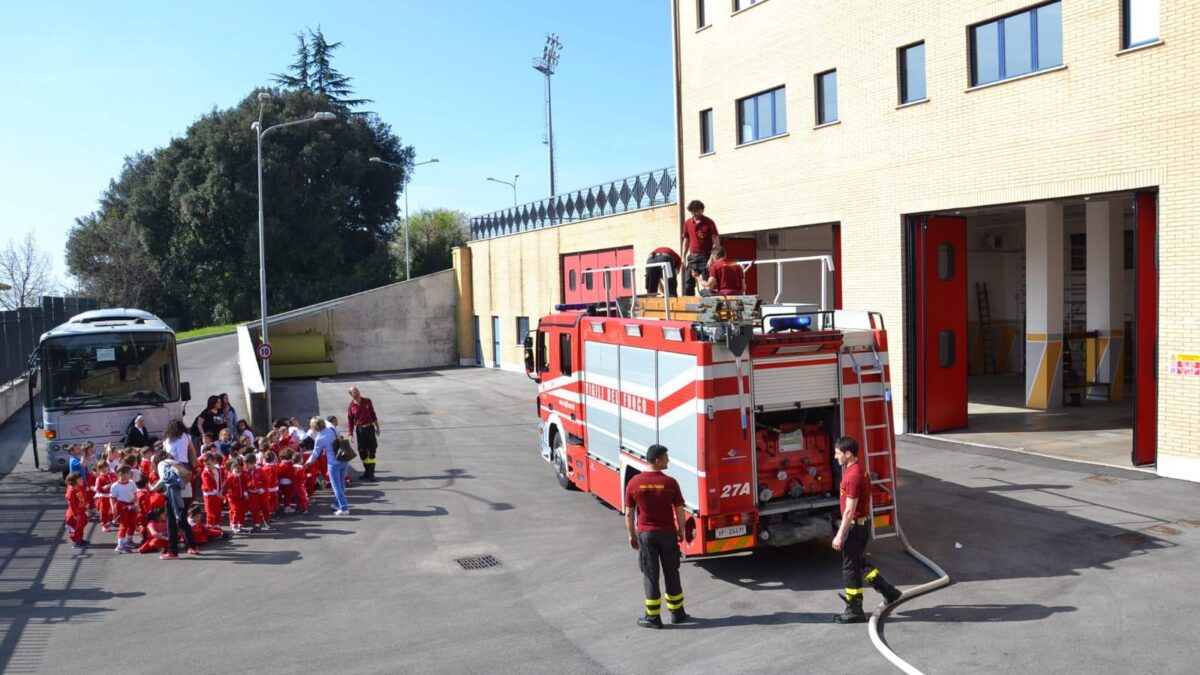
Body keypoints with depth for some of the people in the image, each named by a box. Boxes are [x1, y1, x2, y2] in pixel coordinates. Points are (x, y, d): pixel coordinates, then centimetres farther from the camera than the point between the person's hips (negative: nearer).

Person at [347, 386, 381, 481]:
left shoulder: (367, 401, -1)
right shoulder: (351, 406, -3)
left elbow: (373, 414, 6)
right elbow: (350, 421, 0)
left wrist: (377, 427, 8)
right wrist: (351, 434, -6)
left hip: (370, 428, 0)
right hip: (360, 430, 0)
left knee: (371, 451, -2)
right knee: (362, 452, 5)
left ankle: (371, 473, 3)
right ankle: (367, 471, 20)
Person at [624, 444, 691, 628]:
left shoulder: (634, 483, -7)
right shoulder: (670, 483, -11)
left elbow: (628, 514, -2)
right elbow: (679, 511, -6)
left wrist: (632, 535, 10)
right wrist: (681, 531, 10)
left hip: (646, 534, 0)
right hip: (668, 533, 0)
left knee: (650, 575, 8)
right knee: (671, 573, 14)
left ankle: (653, 617, 12)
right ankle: (677, 613, 25)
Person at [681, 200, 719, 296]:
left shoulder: (709, 223, -3)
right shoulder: (687, 223, 11)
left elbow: (716, 242, -6)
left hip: (705, 256, -5)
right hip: (692, 257, 5)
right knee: (688, 283, 4)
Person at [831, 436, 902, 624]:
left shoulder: (852, 476, -23)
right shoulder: (859, 470, 8)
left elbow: (850, 510, -23)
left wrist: (840, 536, -19)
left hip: (854, 527, -10)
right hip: (861, 524, 10)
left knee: (850, 568, 0)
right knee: (860, 564, 21)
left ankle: (854, 611, 9)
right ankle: (889, 592, 28)